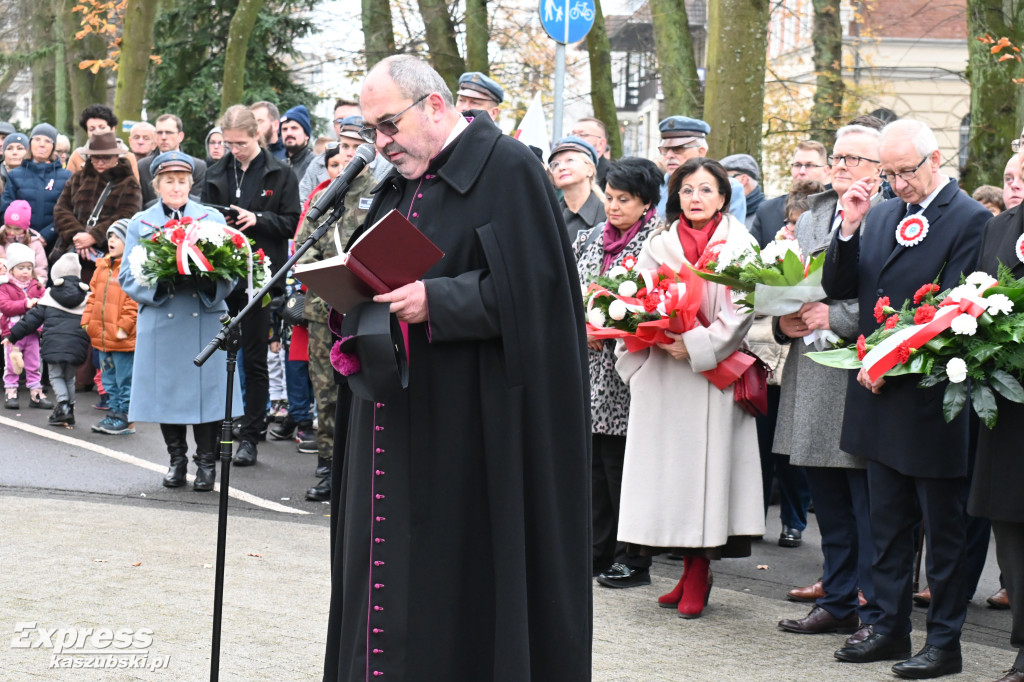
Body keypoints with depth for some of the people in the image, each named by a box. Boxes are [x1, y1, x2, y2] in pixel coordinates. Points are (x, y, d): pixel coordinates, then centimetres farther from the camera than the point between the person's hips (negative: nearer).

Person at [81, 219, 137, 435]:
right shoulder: (102, 267, 13)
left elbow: (135, 301, -17)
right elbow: (94, 295, 19)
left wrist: (124, 326, -20)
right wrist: (87, 320, 12)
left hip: (122, 337, -9)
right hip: (102, 335, 9)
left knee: (124, 379, -1)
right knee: (109, 379, 16)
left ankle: (124, 418, 6)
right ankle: (114, 412, 26)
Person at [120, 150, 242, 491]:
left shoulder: (213, 219, 9)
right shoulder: (140, 224, 10)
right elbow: (128, 276, 6)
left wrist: (210, 283, -15)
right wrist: (158, 284, -13)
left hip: (206, 319, -1)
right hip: (160, 321, 1)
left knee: (207, 387, -3)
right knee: (167, 390, 4)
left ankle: (207, 462, 9)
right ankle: (177, 459, 20)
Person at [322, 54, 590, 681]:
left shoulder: (508, 168, -9)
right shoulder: (402, 181, 16)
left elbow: (529, 287, -16)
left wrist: (435, 301, -21)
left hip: (473, 427, -8)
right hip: (398, 425, 8)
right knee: (387, 570, 8)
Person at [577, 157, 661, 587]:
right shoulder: (591, 238, 15)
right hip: (589, 364, 6)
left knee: (621, 463, -3)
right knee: (593, 461, 9)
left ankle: (634, 561, 5)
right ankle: (599, 552, 18)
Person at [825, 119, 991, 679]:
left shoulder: (970, 221, -11)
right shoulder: (880, 216, 10)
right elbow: (838, 288, 8)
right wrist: (850, 228, -7)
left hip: (932, 402, -7)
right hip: (879, 401, 7)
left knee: (943, 528, 4)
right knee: (888, 524, 14)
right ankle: (890, 628, 24)